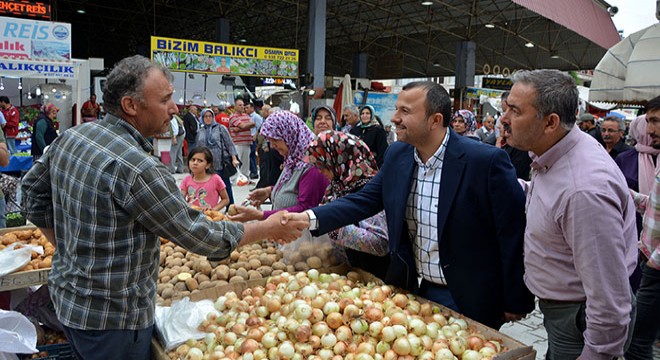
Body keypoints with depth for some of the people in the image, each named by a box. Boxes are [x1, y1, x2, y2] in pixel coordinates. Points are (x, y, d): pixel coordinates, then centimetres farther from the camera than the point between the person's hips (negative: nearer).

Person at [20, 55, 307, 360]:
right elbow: (198, 236, -22)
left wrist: (67, 245, 14)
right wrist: (270, 228, -12)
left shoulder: (70, 137, -2)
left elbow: (33, 190, 12)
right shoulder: (137, 168, -29)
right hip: (112, 317, -8)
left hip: (66, 297, 8)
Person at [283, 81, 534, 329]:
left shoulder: (487, 161, -21)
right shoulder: (397, 155, -2)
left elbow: (513, 233, -16)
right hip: (419, 291, 6)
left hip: (470, 301, -5)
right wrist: (311, 218, -15)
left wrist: (516, 303, -10)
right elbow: (364, 200, 0)